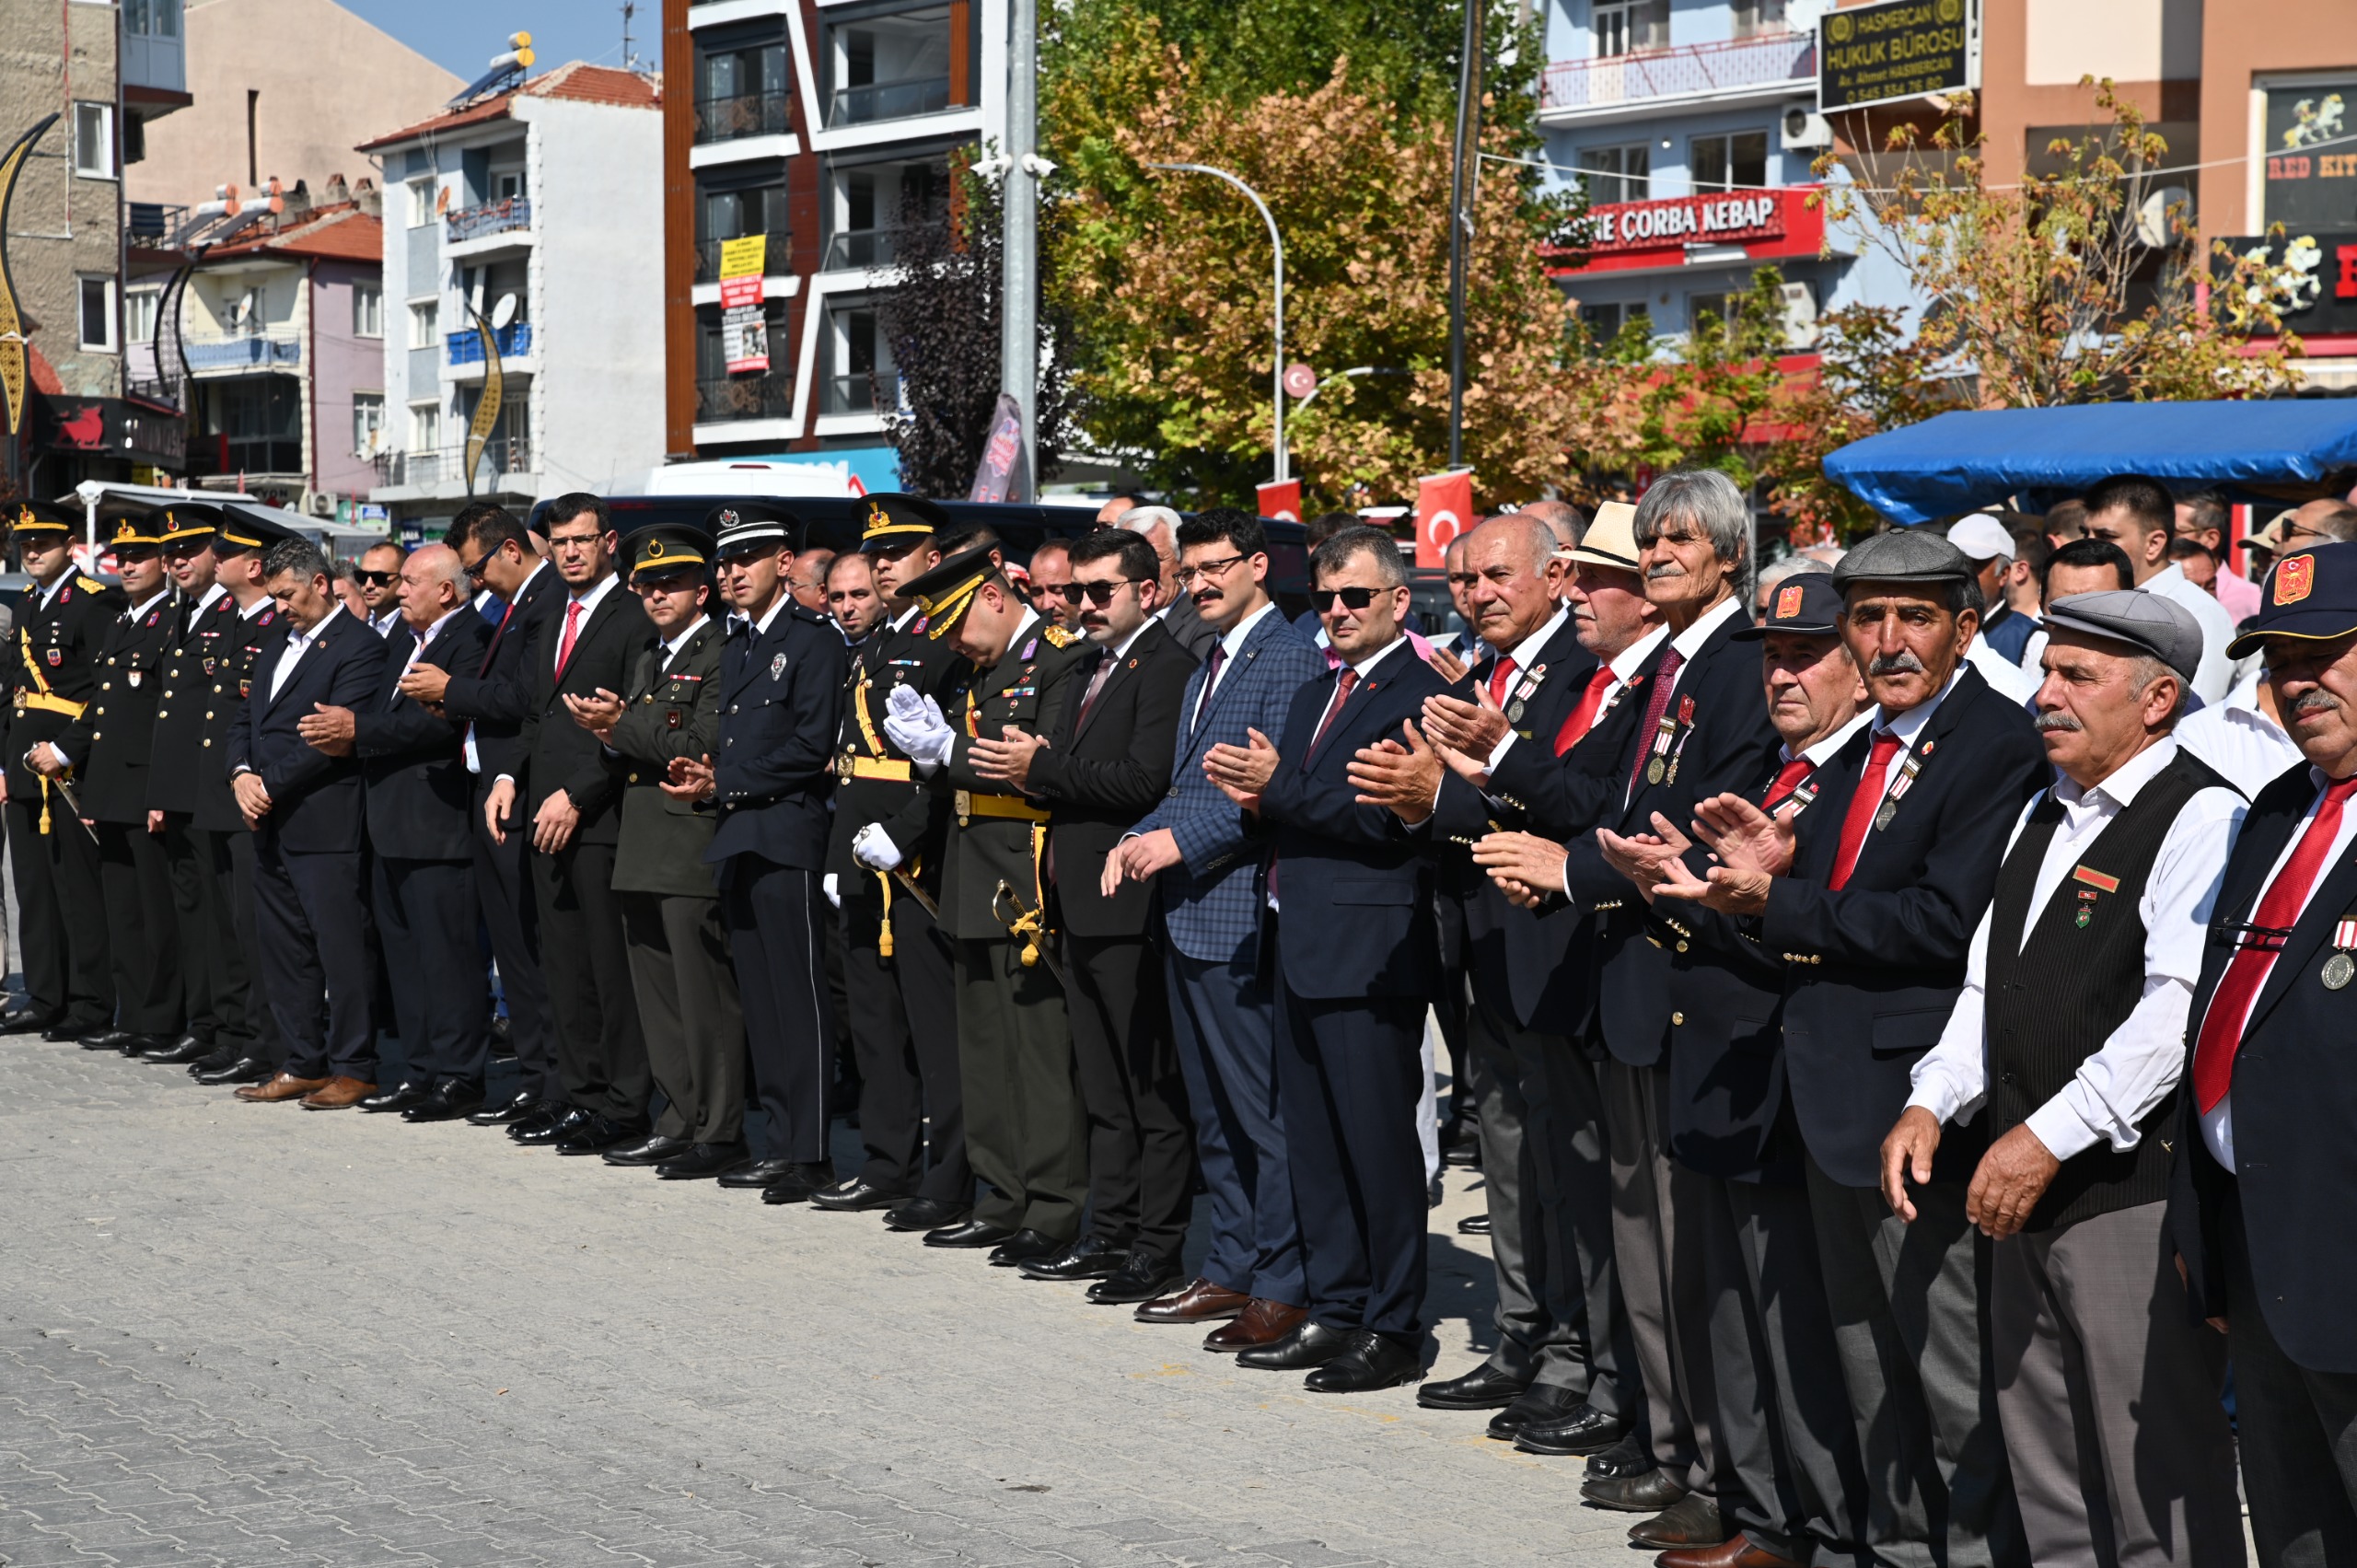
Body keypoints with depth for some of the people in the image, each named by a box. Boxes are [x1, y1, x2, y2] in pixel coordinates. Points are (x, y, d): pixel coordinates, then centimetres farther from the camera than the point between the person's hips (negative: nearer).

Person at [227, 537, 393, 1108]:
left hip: (324, 823, -9)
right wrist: (242, 774, 0)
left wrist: (270, 784, -14)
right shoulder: (277, 649, 20)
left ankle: (353, 1069, 3)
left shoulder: (359, 646, -9)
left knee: (341, 948, -4)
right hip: (270, 825, 9)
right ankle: (303, 1065, 19)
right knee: (282, 948, 12)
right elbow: (244, 720, 20)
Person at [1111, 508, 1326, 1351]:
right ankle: (1231, 1271, 23)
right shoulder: (1207, 669, 20)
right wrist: (1140, 837, 5)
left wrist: (1179, 839, -21)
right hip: (1189, 917, 10)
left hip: (1243, 918, -10)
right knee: (1214, 1115, 15)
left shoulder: (1291, 658, -11)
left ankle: (1281, 1289, 1)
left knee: (1264, 1114, -5)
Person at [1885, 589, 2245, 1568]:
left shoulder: (2200, 816, -12)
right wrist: (1931, 1102, 5)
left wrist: (2051, 1138, -23)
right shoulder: (2046, 813, 17)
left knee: (2156, 1485, -3)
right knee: (2047, 1480, 17)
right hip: (2028, 1192, 9)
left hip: (2135, 1189, -9)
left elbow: (2181, 1008, -22)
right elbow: (1990, 977, 19)